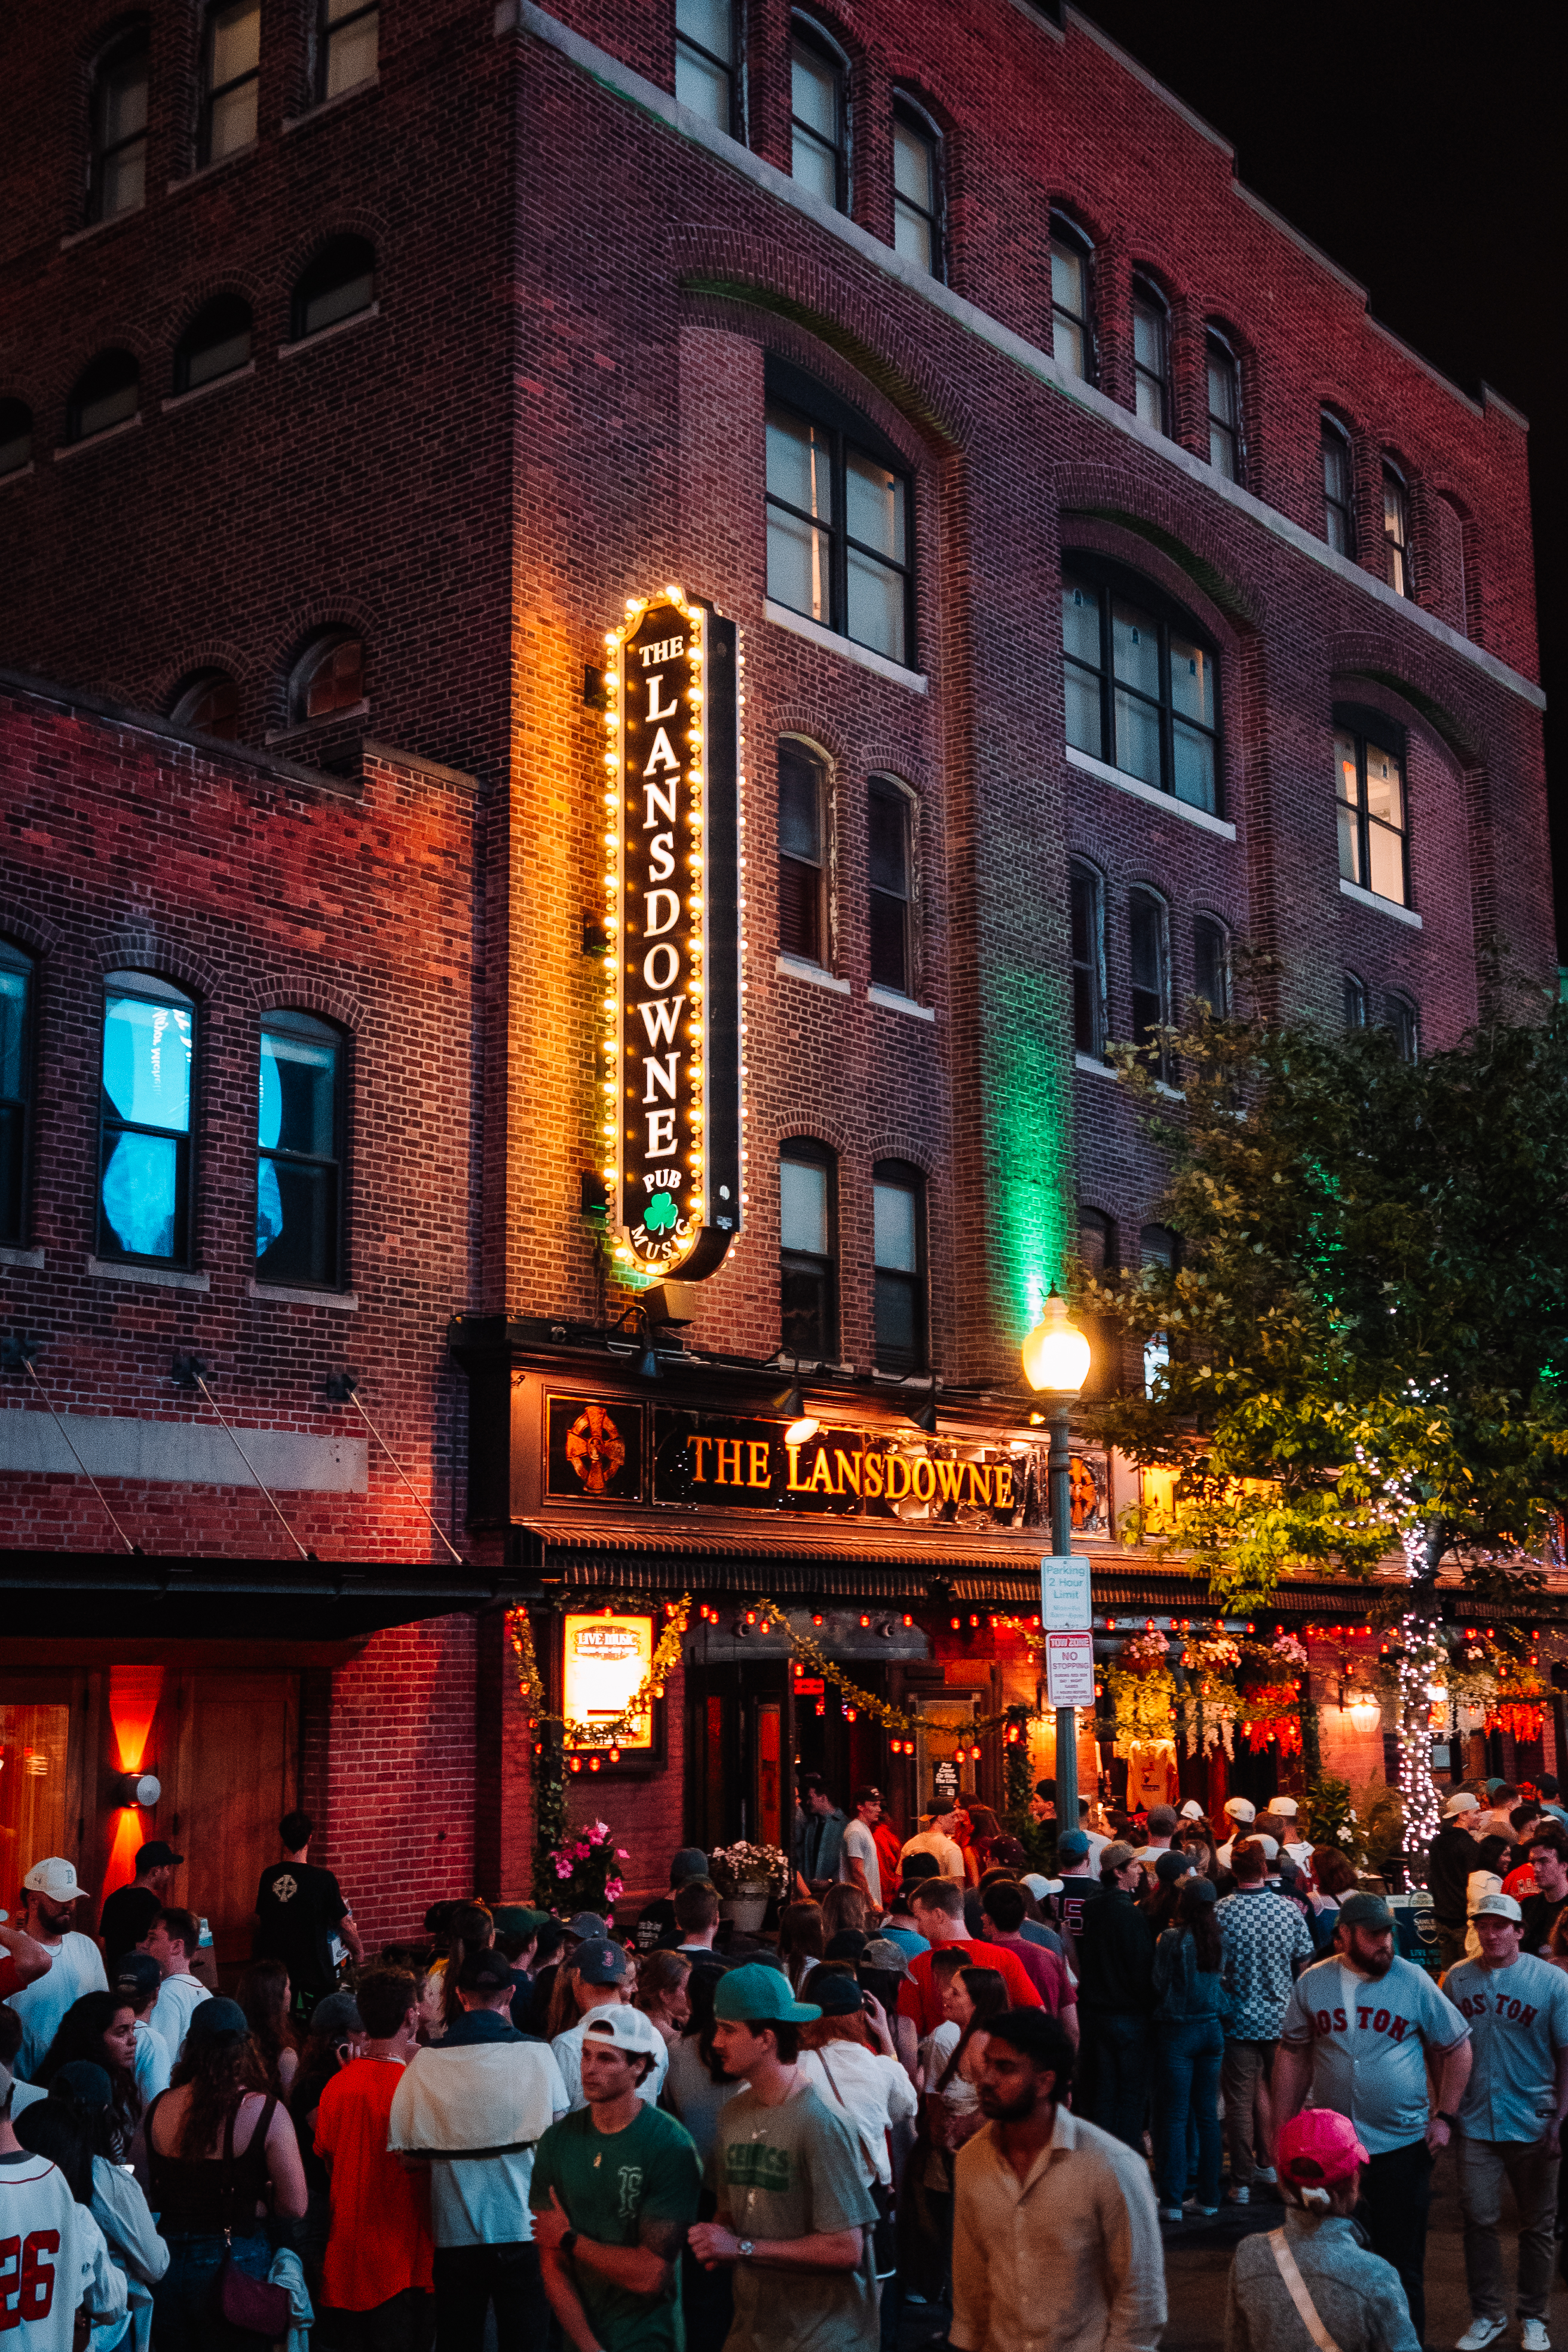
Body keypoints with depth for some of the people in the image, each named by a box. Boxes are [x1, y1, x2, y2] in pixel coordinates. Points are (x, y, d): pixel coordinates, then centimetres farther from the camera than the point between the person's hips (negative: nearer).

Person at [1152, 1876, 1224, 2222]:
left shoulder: (1173, 1938, -16)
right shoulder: (1219, 1938, -2)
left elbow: (1159, 1985, -7)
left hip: (1177, 2030, -5)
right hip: (1212, 2028, 5)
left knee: (1173, 2116, 1)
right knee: (1207, 2114, 11)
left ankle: (1172, 2200, 2)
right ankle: (1209, 2198, 16)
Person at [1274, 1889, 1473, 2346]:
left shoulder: (1414, 1981, -6)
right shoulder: (1313, 1983, -2)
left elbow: (1456, 2048, 3)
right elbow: (1293, 2056, 4)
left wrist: (1445, 2116, -3)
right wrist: (1282, 2129, 3)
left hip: (1403, 2145, -2)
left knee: (1402, 2262, 6)